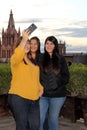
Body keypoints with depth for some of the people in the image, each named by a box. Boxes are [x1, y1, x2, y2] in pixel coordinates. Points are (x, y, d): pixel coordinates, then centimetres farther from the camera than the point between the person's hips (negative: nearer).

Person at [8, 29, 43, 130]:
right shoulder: (15, 59, -4)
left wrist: (41, 88, 11)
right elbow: (17, 56, -30)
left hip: (34, 100, 7)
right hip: (18, 98, -6)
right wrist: (24, 39, -33)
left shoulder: (33, 61, 17)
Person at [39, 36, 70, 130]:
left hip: (57, 95, 0)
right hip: (43, 94, 1)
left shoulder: (61, 59, 3)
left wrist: (57, 84, -10)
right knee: (40, 118, 2)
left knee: (53, 118, 11)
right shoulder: (41, 58, 5)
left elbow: (66, 76, 2)